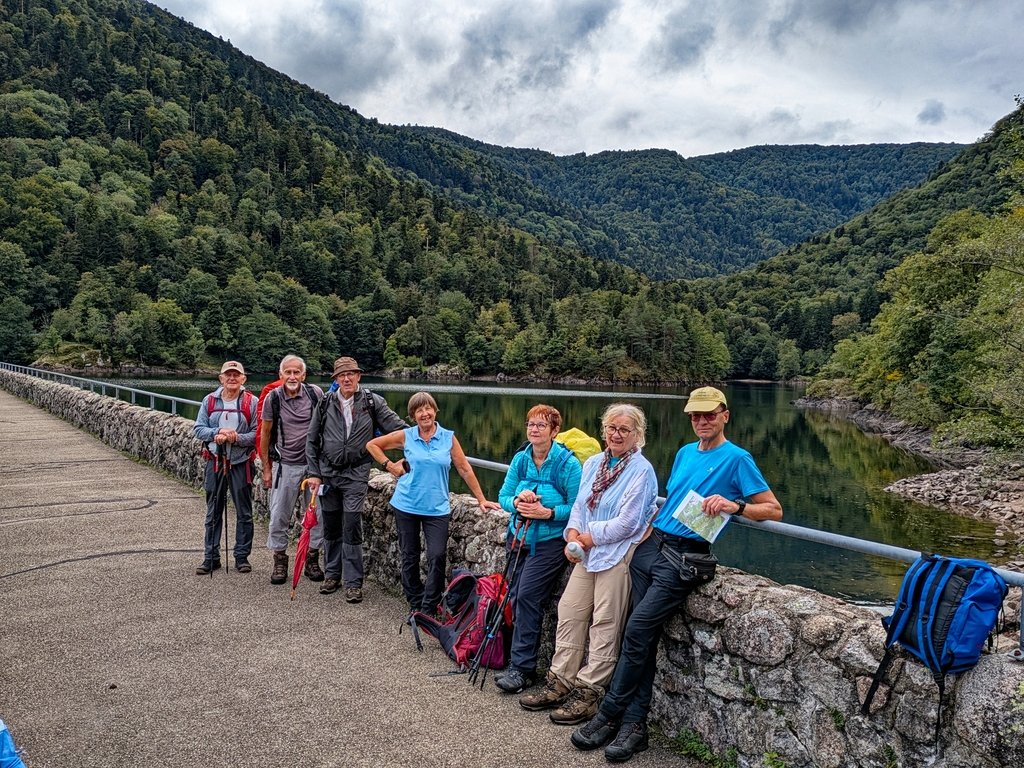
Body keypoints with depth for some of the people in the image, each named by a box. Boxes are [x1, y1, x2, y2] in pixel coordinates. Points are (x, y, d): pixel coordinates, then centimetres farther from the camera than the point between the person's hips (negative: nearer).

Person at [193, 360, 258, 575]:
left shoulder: (251, 402, -3)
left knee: (244, 513, 5)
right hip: (215, 461, 2)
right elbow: (198, 428, 4)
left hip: (241, 463, -2)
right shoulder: (210, 400, 6)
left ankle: (242, 556, 16)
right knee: (213, 512, 9)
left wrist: (237, 438, -21)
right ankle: (211, 557, 19)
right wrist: (217, 433, -14)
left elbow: (257, 434, -6)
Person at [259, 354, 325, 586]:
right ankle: (280, 561, 20)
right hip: (285, 466, -1)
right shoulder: (273, 397, -5)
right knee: (279, 516, 4)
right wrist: (266, 468, 6)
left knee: (317, 513, 6)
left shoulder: (315, 393, -4)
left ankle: (312, 559, 21)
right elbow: (265, 433, 4)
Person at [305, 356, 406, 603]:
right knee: (331, 527, 12)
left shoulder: (372, 402, -2)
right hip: (327, 472, 3)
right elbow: (312, 441, 9)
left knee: (352, 528, -6)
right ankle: (332, 575, 28)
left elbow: (398, 427, -3)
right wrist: (313, 473, 4)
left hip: (355, 473, -3)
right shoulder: (326, 404, 3)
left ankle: (353, 583, 2)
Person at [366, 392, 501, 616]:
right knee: (409, 557, 9)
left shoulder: (448, 438, -1)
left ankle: (429, 608, 5)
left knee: (437, 556, -10)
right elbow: (372, 444, 9)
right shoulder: (405, 436, -1)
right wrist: (389, 466, 0)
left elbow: (464, 469, 2)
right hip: (406, 505, 1)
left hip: (437, 508, -1)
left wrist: (481, 499, 2)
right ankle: (415, 605, 25)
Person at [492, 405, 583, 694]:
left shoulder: (568, 463, -12)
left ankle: (521, 667, -4)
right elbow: (503, 496, 5)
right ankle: (524, 663, 22)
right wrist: (516, 502, -16)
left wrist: (547, 512, -23)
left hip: (550, 543, -6)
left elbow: (577, 508, -12)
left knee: (527, 596, -14)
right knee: (517, 598, 6)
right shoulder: (520, 459, 4)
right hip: (519, 538, 6)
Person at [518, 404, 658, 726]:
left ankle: (588, 693, 12)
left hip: (618, 556, -7)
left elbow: (627, 523, -17)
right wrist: (572, 534, -5)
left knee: (605, 626, 1)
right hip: (586, 554, 8)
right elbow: (579, 505, 14)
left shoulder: (641, 471, -11)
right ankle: (560, 683, 24)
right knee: (569, 614, 11)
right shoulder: (593, 463, 11)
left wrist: (588, 538, -11)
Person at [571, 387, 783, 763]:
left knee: (637, 630, -13)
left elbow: (774, 509, -5)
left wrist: (734, 506, -21)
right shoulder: (684, 453, 18)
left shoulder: (736, 458, -2)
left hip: (684, 557, -6)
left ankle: (609, 715, 2)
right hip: (651, 544, 6)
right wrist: (647, 528, 13)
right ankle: (634, 724, 8)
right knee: (644, 637, 2)